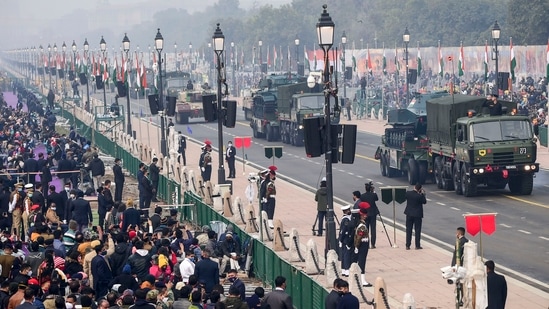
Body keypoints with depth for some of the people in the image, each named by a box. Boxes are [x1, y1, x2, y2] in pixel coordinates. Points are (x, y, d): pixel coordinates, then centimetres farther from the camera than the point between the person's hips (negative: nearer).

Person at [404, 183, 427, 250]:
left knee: (408, 230, 9)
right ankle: (417, 246, 9)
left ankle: (407, 246, 8)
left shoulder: (408, 193, -8)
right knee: (417, 230, 7)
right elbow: (424, 202, -5)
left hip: (409, 214, 3)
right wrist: (422, 194, 1)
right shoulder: (419, 196, -19)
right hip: (417, 214, -3)